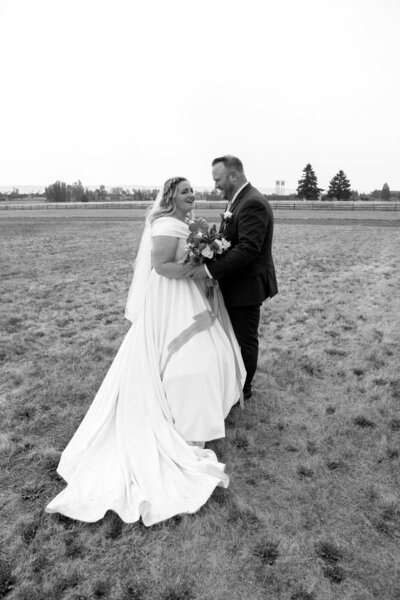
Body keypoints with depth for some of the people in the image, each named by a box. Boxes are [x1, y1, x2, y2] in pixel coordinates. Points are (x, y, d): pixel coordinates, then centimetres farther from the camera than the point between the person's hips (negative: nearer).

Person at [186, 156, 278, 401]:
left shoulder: (253, 203, -20)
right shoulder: (240, 200, 12)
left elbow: (248, 248, -28)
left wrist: (210, 270, -29)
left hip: (247, 285, -9)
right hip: (237, 283, 9)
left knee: (245, 339, 7)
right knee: (236, 335, 19)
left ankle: (243, 390, 26)